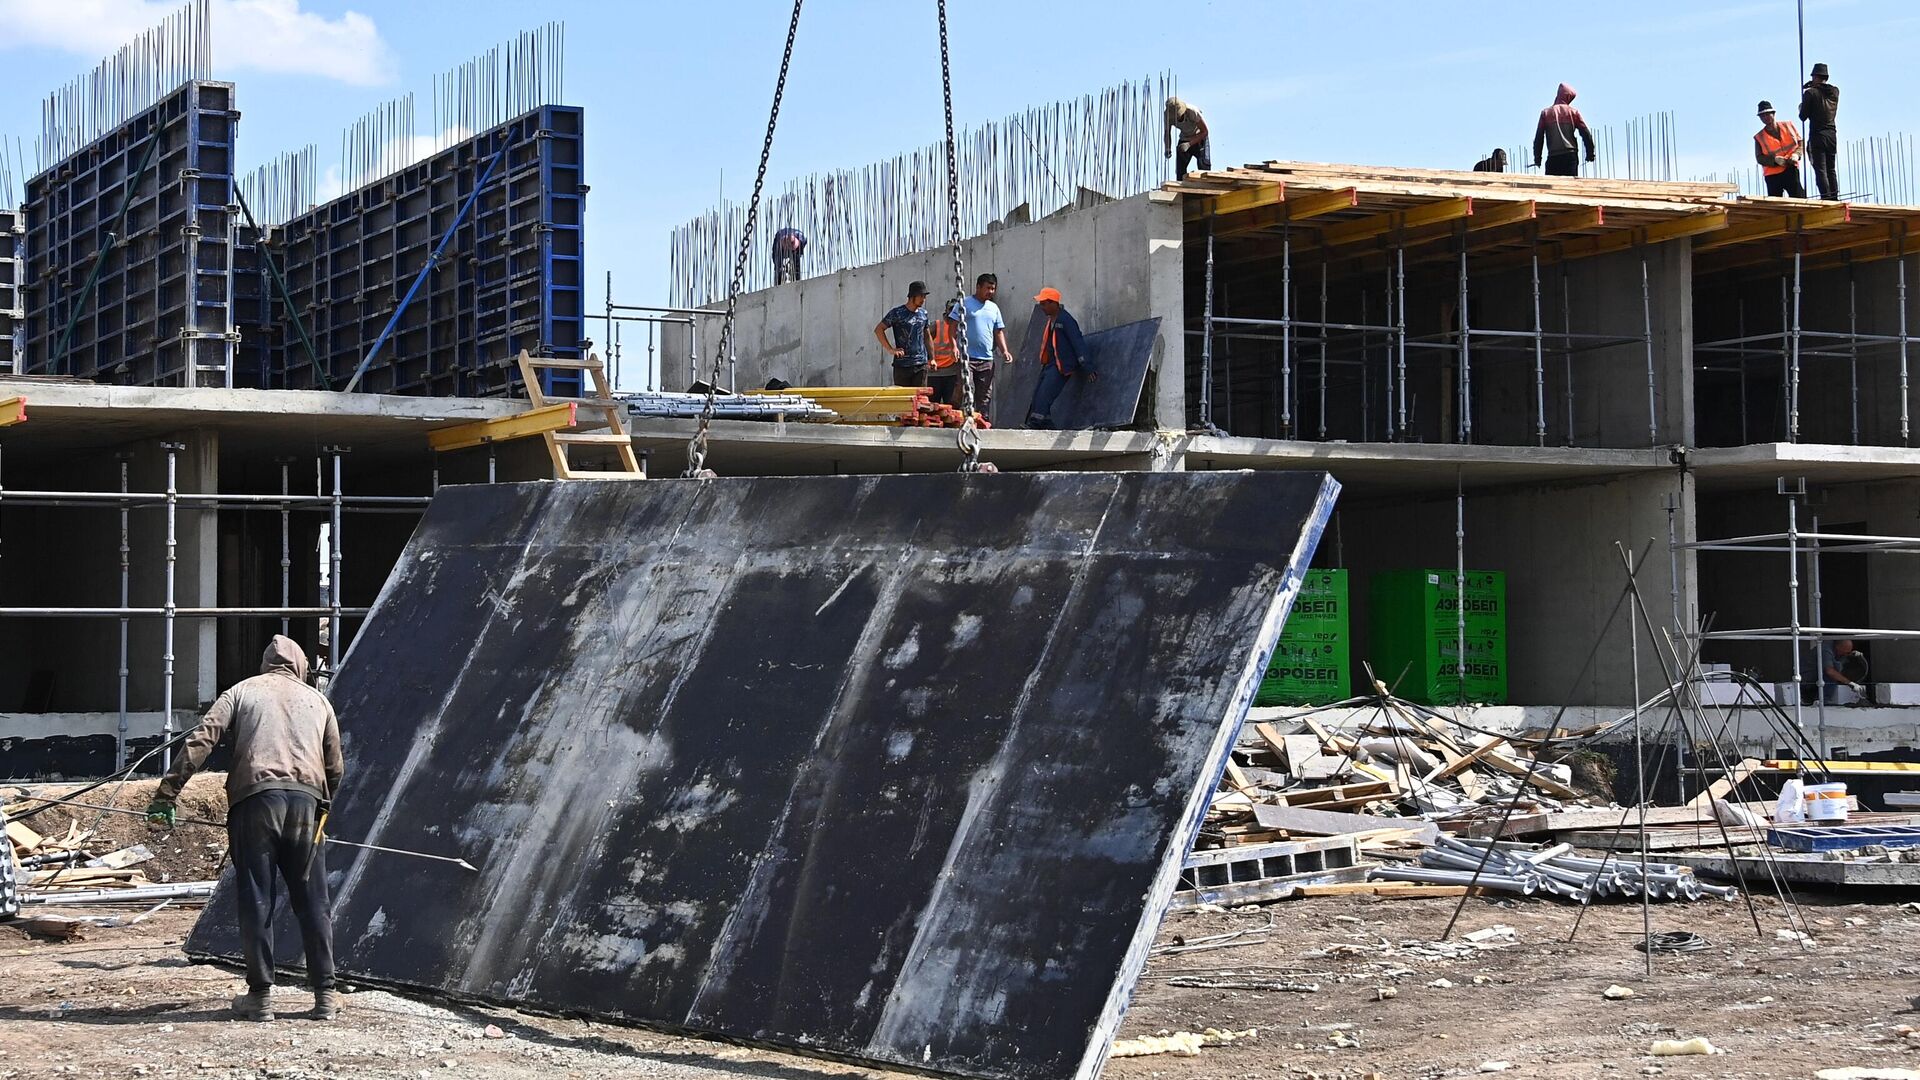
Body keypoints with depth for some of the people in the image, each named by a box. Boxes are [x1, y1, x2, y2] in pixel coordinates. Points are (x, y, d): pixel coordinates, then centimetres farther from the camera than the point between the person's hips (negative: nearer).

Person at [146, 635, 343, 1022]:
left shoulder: (242, 691, 16)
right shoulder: (318, 701, 22)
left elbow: (200, 741, 2)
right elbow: (335, 768, 20)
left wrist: (167, 793, 0)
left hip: (254, 799, -2)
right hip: (305, 800, 2)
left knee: (255, 900, 4)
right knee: (313, 902, 8)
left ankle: (260, 994, 5)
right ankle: (325, 994, 9)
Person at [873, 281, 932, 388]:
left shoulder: (923, 313, 11)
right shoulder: (897, 313, -5)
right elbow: (878, 329, -5)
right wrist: (890, 349, -11)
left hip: (921, 364, 4)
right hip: (902, 365, -4)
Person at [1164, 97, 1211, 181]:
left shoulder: (1192, 112, -32)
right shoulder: (1168, 115, -21)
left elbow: (1204, 132, -24)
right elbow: (1167, 133, -5)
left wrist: (1189, 144, -34)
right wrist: (1168, 149, -23)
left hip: (1200, 138, -4)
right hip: (1184, 139, 4)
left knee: (1204, 166, -17)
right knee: (1180, 170, -4)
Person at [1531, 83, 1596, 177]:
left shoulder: (1545, 113, 8)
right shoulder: (1573, 112, 6)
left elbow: (1539, 137, 5)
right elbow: (1586, 133, 3)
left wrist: (1537, 157, 9)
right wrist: (1590, 153, 10)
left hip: (1553, 157, 0)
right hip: (1570, 155, 0)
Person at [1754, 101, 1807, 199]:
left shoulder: (1788, 125, 7)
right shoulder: (1759, 137, 4)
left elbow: (1800, 142, 11)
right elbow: (1760, 158, 1)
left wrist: (1796, 154, -10)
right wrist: (1774, 160, -17)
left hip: (1791, 169, 0)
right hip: (1772, 174, 0)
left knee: (1799, 198, -11)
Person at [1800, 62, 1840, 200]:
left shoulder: (1810, 93, -8)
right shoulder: (1835, 91, 7)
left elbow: (1803, 116, -6)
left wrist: (1801, 108, 15)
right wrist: (1814, 86, 23)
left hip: (1817, 135, -5)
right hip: (1832, 134, 5)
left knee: (1820, 171, -7)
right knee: (1831, 170, 11)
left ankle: (1826, 199, -15)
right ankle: (1834, 200, 5)